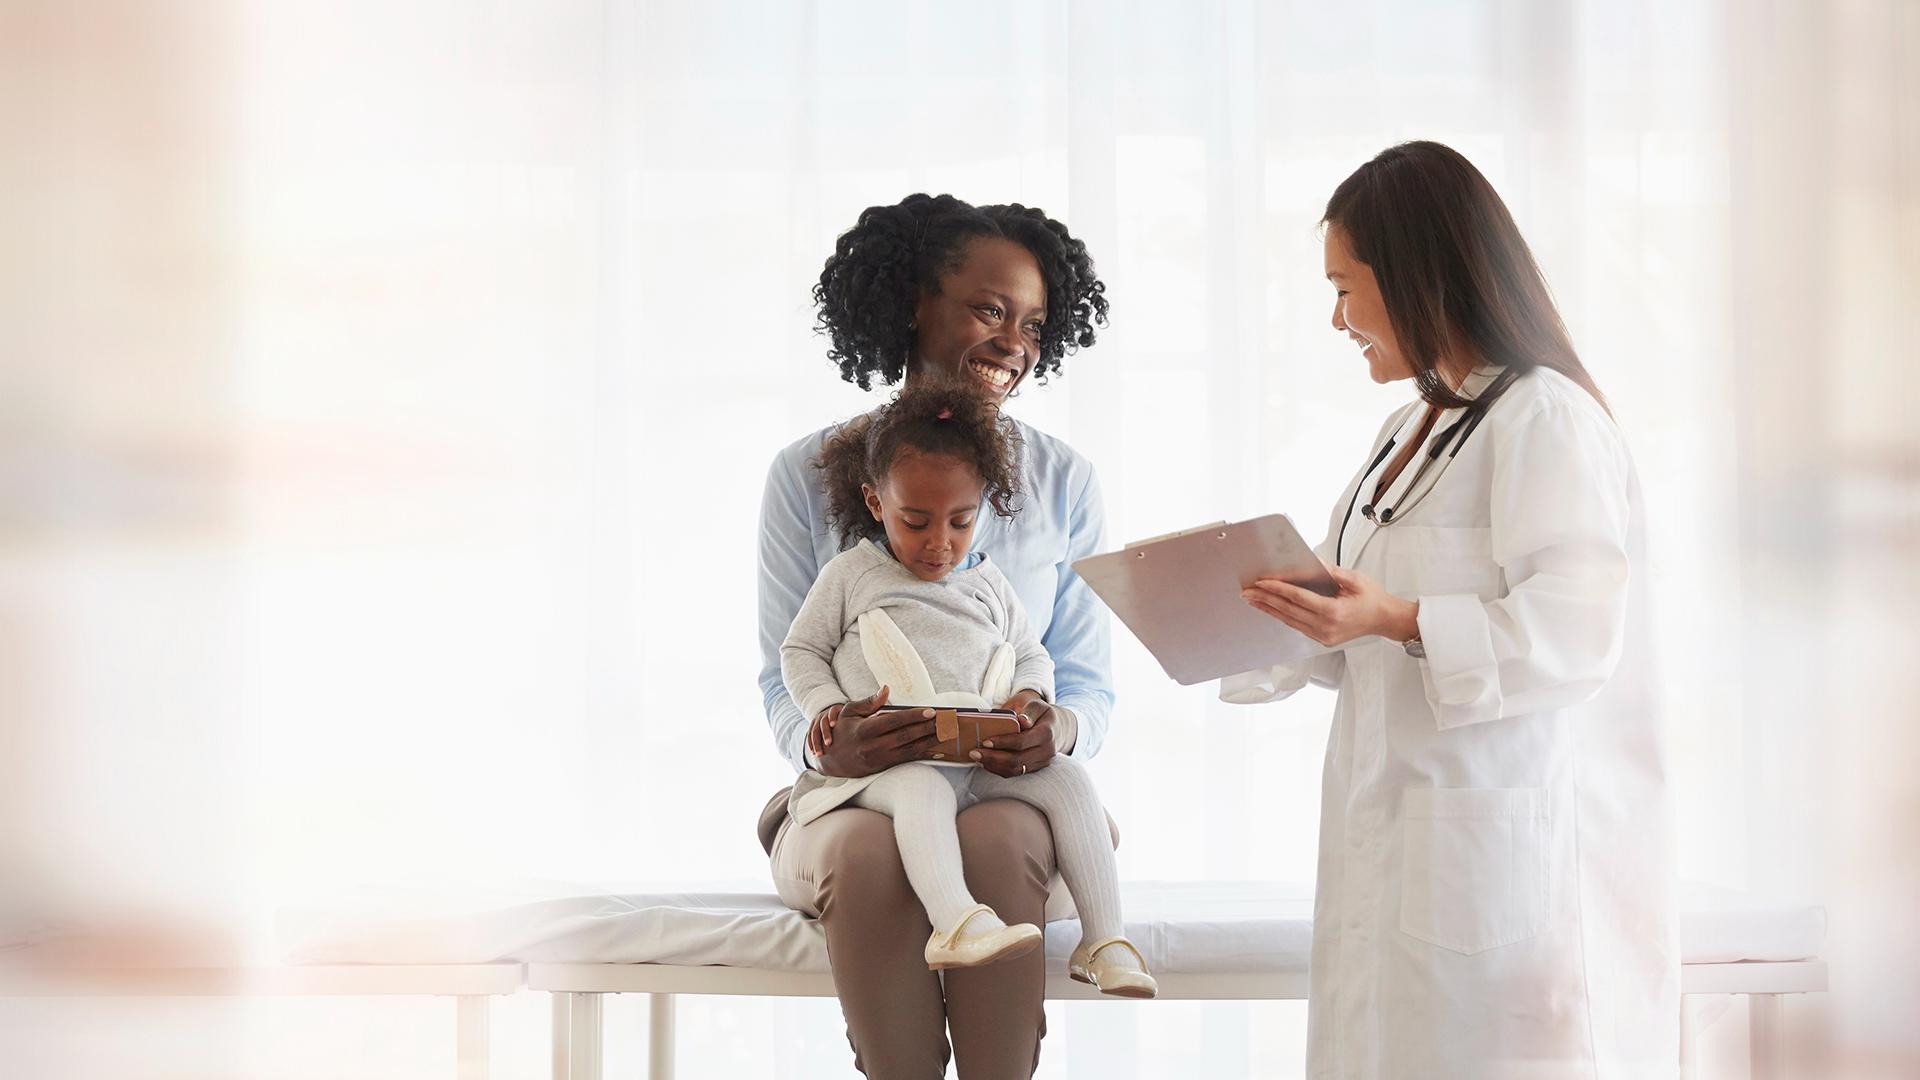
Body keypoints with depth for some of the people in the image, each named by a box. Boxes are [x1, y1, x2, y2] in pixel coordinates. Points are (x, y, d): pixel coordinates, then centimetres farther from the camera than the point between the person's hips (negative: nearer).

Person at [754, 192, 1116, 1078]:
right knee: (870, 853, -36)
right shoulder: (807, 475, 6)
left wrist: (1059, 730, -19)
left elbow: (1090, 681, 7)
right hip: (851, 801, 0)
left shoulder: (1064, 483, 9)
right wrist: (825, 743, -21)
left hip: (1011, 798, 1)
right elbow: (783, 679, 4)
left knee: (998, 841, -35)